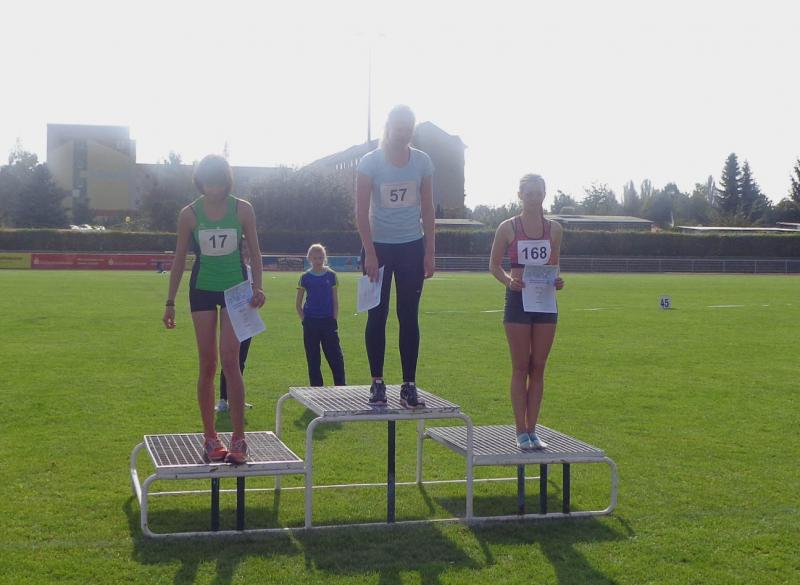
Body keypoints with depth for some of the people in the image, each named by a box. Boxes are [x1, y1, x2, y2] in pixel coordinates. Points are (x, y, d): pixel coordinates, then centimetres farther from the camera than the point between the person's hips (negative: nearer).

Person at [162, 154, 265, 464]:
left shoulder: (242, 210, -5)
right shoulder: (190, 214, -3)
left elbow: (255, 252, 3)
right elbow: (179, 259, 4)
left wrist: (257, 286, -12)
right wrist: (170, 302, 4)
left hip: (235, 288, -1)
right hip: (203, 289, 1)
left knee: (230, 360, -12)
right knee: (207, 365, 3)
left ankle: (238, 439, -9)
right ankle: (210, 437, 13)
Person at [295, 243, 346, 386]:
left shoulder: (331, 275, 2)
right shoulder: (305, 277, 1)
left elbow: (335, 301, 5)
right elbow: (298, 303, 6)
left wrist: (334, 321, -2)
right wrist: (304, 321, -3)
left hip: (328, 321, 0)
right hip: (311, 322, 0)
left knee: (336, 356, -4)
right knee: (313, 359, 5)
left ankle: (341, 386, 2)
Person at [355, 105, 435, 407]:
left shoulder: (422, 161, 2)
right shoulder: (370, 162, -6)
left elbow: (427, 210, 5)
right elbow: (362, 211, -8)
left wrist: (429, 252, 1)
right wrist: (370, 253, -15)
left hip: (412, 247, 2)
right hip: (379, 246, -2)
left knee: (409, 317, 1)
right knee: (377, 315, 1)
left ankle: (409, 386, 4)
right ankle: (377, 383, 9)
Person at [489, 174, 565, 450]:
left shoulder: (554, 229, 7)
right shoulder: (508, 228, -2)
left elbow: (554, 265, 15)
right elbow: (494, 264, 3)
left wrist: (557, 281, -7)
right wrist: (508, 280, -17)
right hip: (518, 300, -3)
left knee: (538, 368, 6)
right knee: (521, 368, 1)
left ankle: (532, 429, 13)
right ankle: (521, 431, 7)